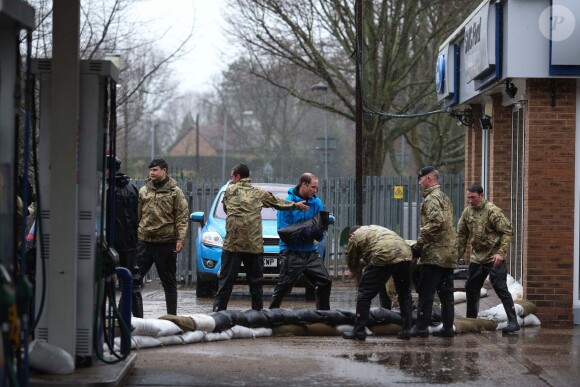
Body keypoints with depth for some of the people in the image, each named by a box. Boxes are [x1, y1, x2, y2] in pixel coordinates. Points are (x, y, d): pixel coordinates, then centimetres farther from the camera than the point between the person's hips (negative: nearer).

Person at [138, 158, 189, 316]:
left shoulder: (175, 192, -1)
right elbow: (136, 215, 13)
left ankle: (172, 315, 15)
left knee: (169, 282, 7)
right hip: (144, 241, 3)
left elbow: (182, 218, -5)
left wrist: (180, 239, -14)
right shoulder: (143, 191, 10)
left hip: (166, 242, -3)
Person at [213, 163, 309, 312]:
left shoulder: (229, 190, 6)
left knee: (225, 281, -1)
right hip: (254, 245, 1)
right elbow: (278, 203, 22)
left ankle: (218, 311, -7)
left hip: (232, 244, -1)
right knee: (255, 282, 9)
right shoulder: (259, 193, 10)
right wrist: (296, 205, 38)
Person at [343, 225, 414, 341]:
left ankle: (359, 331, 8)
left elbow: (352, 266, 24)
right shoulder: (377, 228, 36)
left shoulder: (354, 237, 17)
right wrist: (364, 261, 52)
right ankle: (406, 331, 24)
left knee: (365, 294, 7)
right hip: (406, 254, 6)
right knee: (404, 294, 22)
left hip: (383, 258, -6)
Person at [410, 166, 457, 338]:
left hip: (434, 254, -9)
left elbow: (435, 223, -24)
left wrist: (419, 243, -18)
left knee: (426, 292, -5)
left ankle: (422, 327, -4)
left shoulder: (432, 199, -10)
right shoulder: (445, 198, 20)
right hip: (449, 254, 9)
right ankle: (448, 328, 10)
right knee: (446, 292, 9)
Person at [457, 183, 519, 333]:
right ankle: (470, 319, 30)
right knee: (471, 287, 15)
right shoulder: (467, 212, 4)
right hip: (477, 257, 8)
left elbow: (507, 232, -16)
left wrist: (501, 253, -23)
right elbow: (462, 235, 14)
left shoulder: (492, 211, -16)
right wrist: (458, 254, 11)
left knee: (500, 288, -12)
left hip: (494, 257, -7)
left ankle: (513, 322, -10)